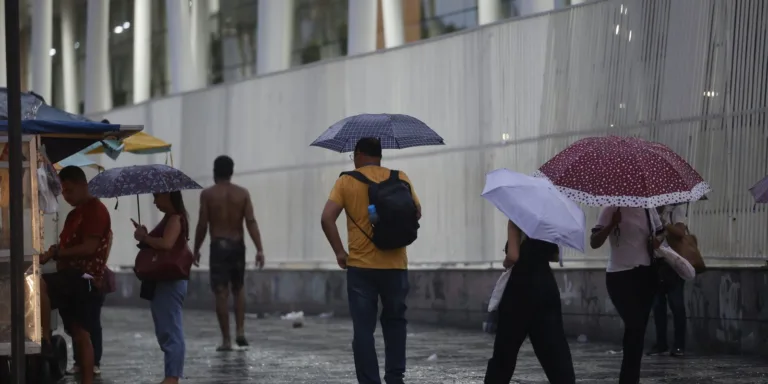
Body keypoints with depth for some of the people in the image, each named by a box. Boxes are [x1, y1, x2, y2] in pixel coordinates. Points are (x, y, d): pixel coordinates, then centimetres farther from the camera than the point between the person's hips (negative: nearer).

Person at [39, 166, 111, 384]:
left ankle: (45, 340, -26)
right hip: (73, 278, 10)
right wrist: (56, 254, 4)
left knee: (38, 284, -32)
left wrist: (54, 254, -19)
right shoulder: (74, 215, 21)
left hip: (84, 278, -10)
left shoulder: (96, 210, -9)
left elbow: (88, 248, -18)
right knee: (80, 334, 7)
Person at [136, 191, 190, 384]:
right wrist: (145, 236, -2)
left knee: (170, 330, -10)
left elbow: (166, 244, -29)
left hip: (169, 282, -11)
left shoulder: (175, 218, -13)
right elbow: (158, 243, 14)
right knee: (167, 331, 12)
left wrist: (143, 237, -15)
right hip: (163, 281, 11)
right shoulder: (169, 218, 18)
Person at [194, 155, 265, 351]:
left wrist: (196, 249, 6)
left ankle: (226, 340, -3)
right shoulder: (243, 193, 3)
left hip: (218, 246, -3)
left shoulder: (208, 194, -2)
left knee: (221, 293, -1)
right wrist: (259, 249, -8)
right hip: (237, 245, 3)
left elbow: (202, 225, -5)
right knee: (238, 289, 20)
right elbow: (251, 222, -6)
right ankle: (240, 331, 6)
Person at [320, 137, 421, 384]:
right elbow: (417, 213, 10)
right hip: (395, 265, 2)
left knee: (363, 329, 2)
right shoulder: (400, 179, 4)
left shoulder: (346, 181, -2)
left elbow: (327, 219, -11)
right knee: (394, 322, 19)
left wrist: (339, 252, -4)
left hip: (361, 266, -2)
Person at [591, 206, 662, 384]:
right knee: (635, 326, -14)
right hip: (620, 275, -6)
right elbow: (594, 243, -11)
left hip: (646, 275, 6)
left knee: (638, 329, 8)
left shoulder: (649, 210, 10)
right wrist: (612, 224, -27)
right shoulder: (612, 209, -7)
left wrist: (657, 242, 2)